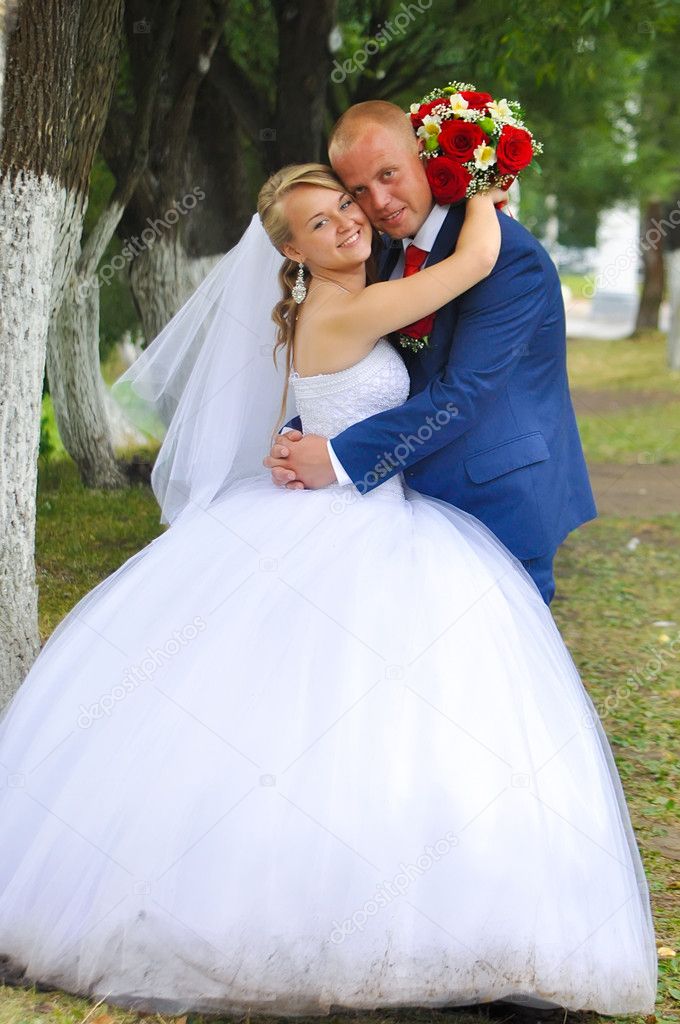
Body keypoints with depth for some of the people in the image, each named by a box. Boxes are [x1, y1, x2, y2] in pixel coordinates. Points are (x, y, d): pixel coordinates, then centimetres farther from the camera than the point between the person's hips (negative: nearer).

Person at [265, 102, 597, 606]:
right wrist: (299, 439, -10)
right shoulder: (396, 255, 8)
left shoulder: (509, 254, -21)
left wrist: (340, 457, -26)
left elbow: (462, 393, -26)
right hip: (428, 498, 8)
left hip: (502, 505, -8)